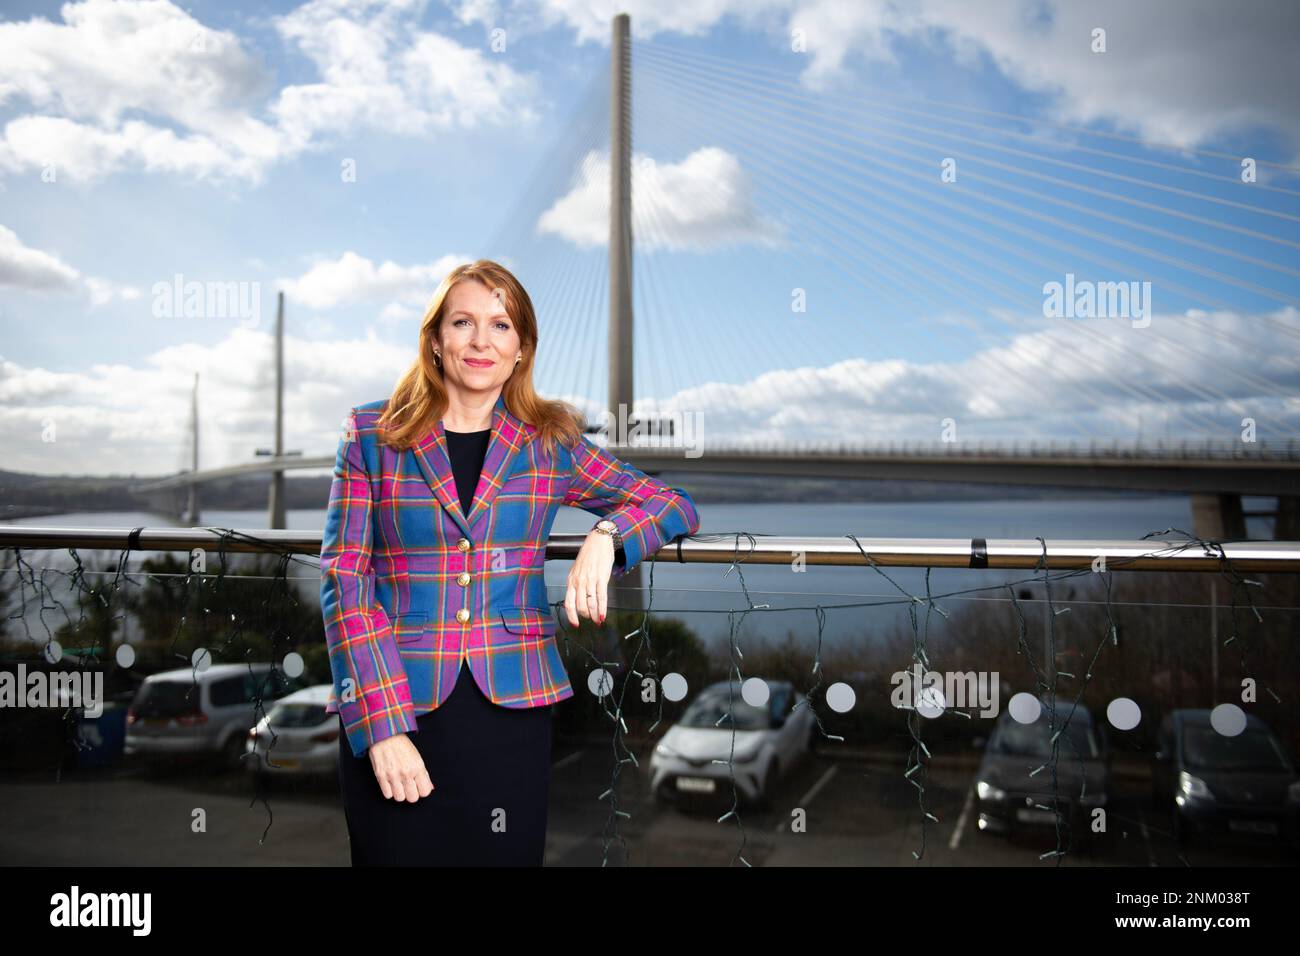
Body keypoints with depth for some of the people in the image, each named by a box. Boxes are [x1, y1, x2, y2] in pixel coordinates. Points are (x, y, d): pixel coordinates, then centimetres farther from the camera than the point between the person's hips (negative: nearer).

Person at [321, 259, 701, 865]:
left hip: (512, 706, 1)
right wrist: (382, 723, -13)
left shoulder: (550, 443, 6)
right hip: (393, 708, -1)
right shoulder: (372, 434, 2)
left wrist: (605, 536, -14)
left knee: (505, 854, 7)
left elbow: (676, 506, 8)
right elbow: (344, 577, -3)